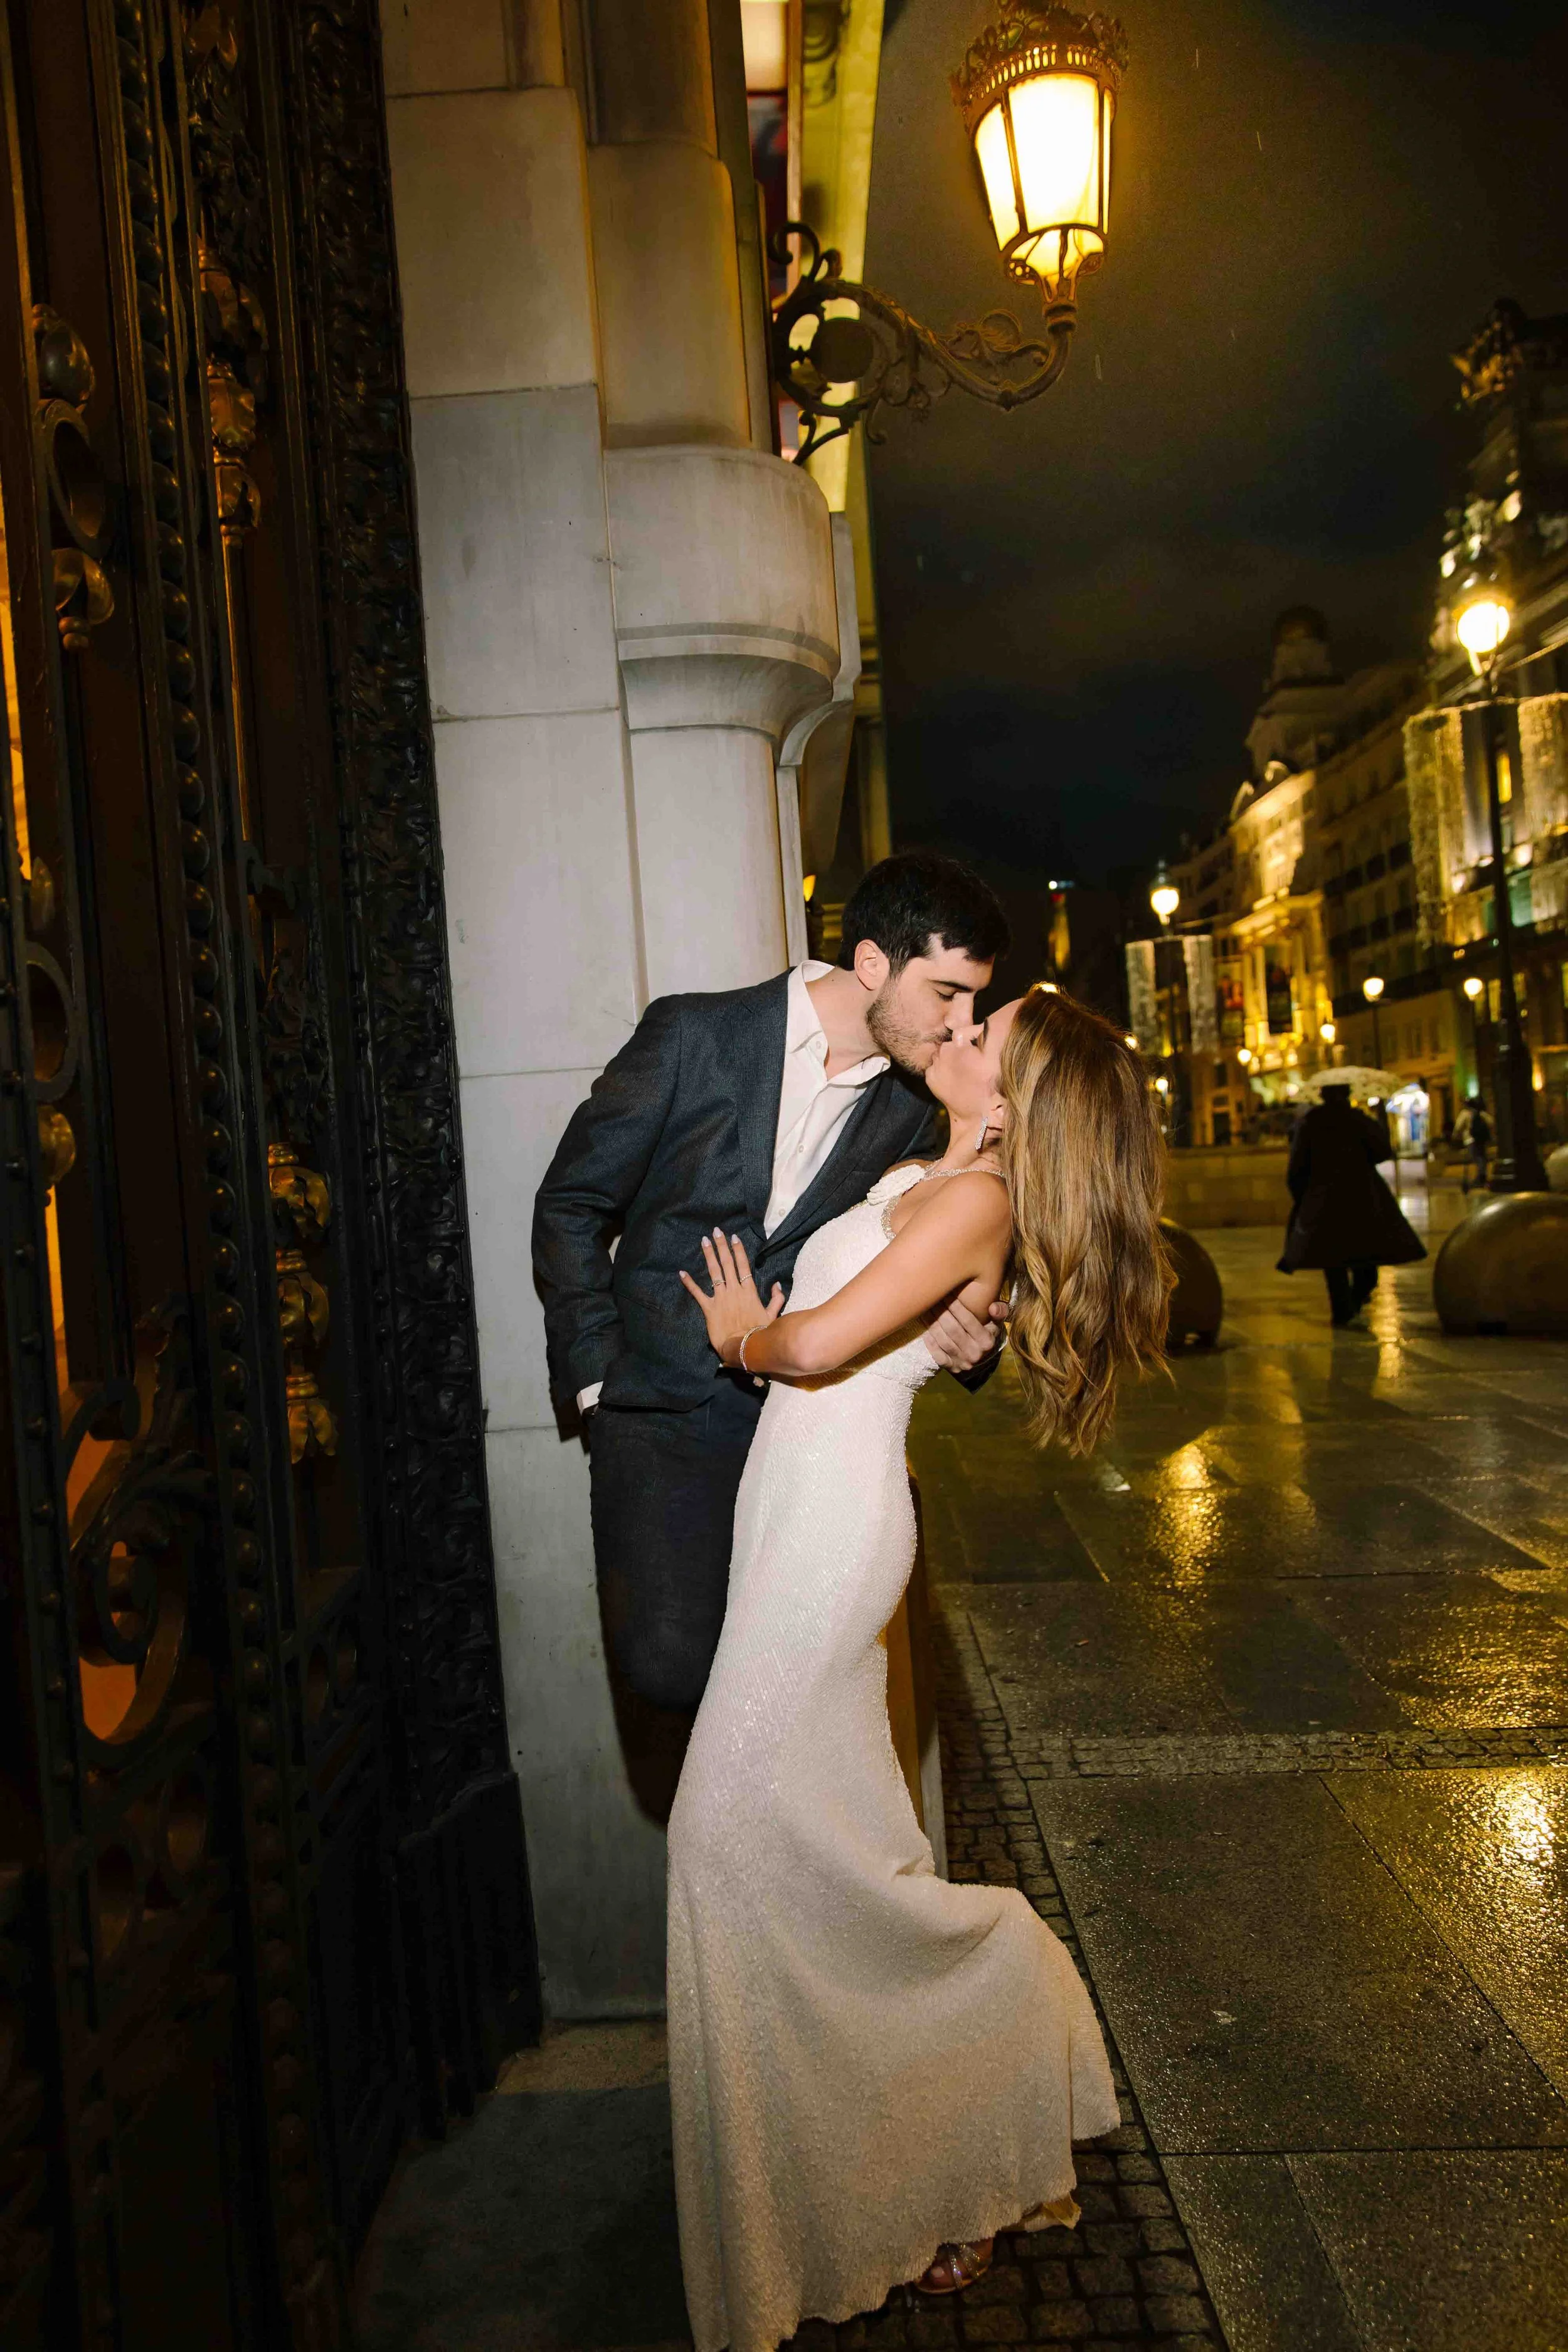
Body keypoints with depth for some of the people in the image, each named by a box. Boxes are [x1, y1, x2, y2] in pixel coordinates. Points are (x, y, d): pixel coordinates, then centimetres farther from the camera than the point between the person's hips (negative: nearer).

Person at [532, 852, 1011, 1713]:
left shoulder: (913, 1108, 2)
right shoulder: (695, 1036, -9)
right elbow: (570, 1206, -1)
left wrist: (962, 1331, -11)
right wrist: (597, 1373, -4)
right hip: (661, 1410, -2)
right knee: (670, 1666, -14)